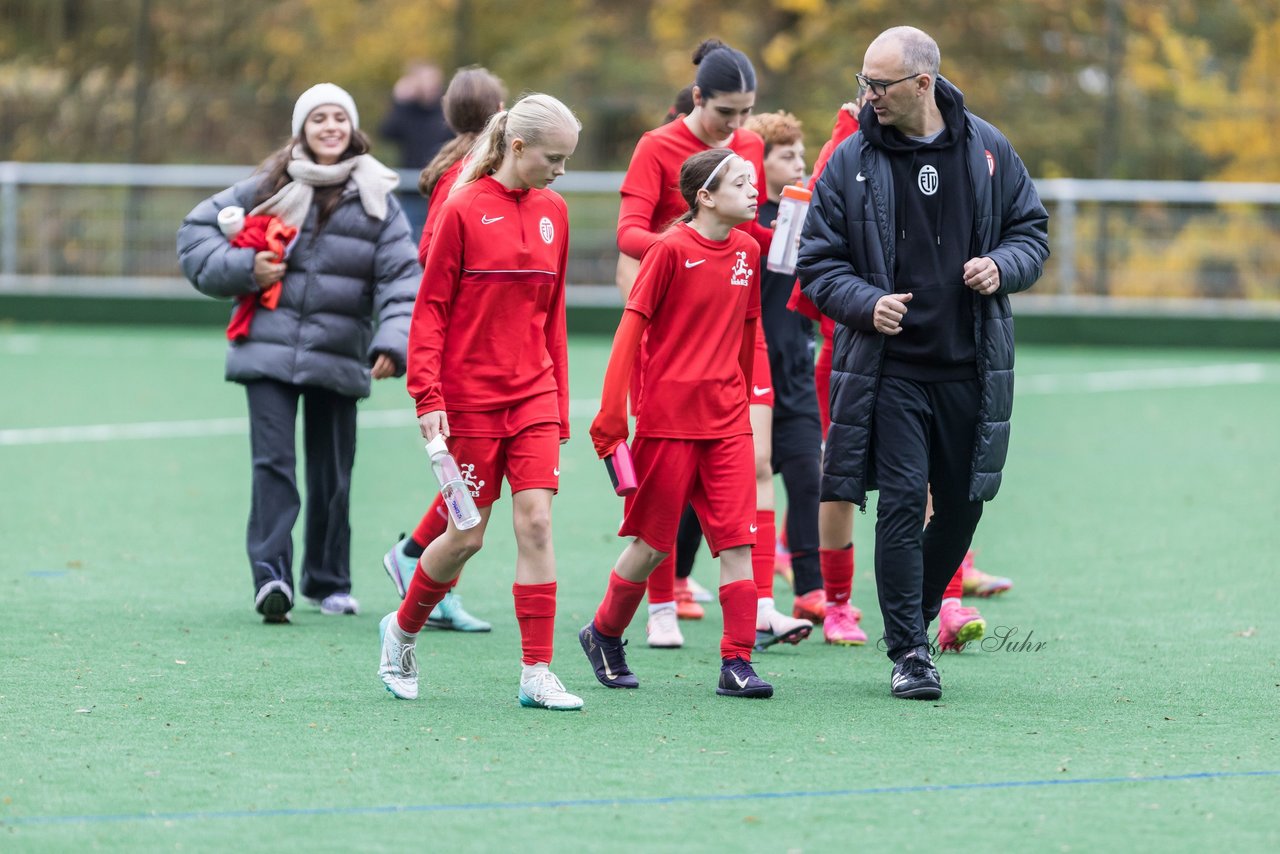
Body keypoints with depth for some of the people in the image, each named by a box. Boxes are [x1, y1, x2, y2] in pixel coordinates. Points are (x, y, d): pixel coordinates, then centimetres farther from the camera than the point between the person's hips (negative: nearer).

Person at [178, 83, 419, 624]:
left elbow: (401, 276, -3)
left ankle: (328, 580, 25)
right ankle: (272, 575, -20)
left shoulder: (376, 200, 4)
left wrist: (392, 342, -19)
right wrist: (242, 270, -6)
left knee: (333, 473, 9)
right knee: (273, 463, -14)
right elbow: (198, 229, 11)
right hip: (270, 351, -1)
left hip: (338, 358, 1)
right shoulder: (270, 188, 4)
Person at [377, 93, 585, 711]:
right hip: (470, 399, -4)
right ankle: (403, 630, 29)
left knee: (536, 521, -8)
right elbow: (431, 308, -7)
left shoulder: (553, 213, 7)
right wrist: (428, 396, -13)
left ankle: (537, 673, -6)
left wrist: (559, 399, 14)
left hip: (533, 396, 4)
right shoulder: (465, 210, -8)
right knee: (467, 536, 3)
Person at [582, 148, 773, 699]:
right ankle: (603, 634, 26)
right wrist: (611, 413, -12)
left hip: (726, 421, 5)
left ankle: (737, 663, -4)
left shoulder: (747, 252, 8)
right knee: (653, 543, 4)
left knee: (737, 540, -5)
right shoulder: (671, 250, -9)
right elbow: (632, 327, -9)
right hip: (668, 419, -5)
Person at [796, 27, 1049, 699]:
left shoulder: (987, 149, 3)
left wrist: (1001, 266, -10)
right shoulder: (851, 162, -1)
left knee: (963, 506, 9)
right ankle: (908, 652, 0)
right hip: (890, 368, -2)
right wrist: (867, 304, -15)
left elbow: (1032, 232, 12)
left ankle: (915, 613, 32)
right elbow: (817, 261, 3)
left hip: (971, 368, 2)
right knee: (902, 504, -8)